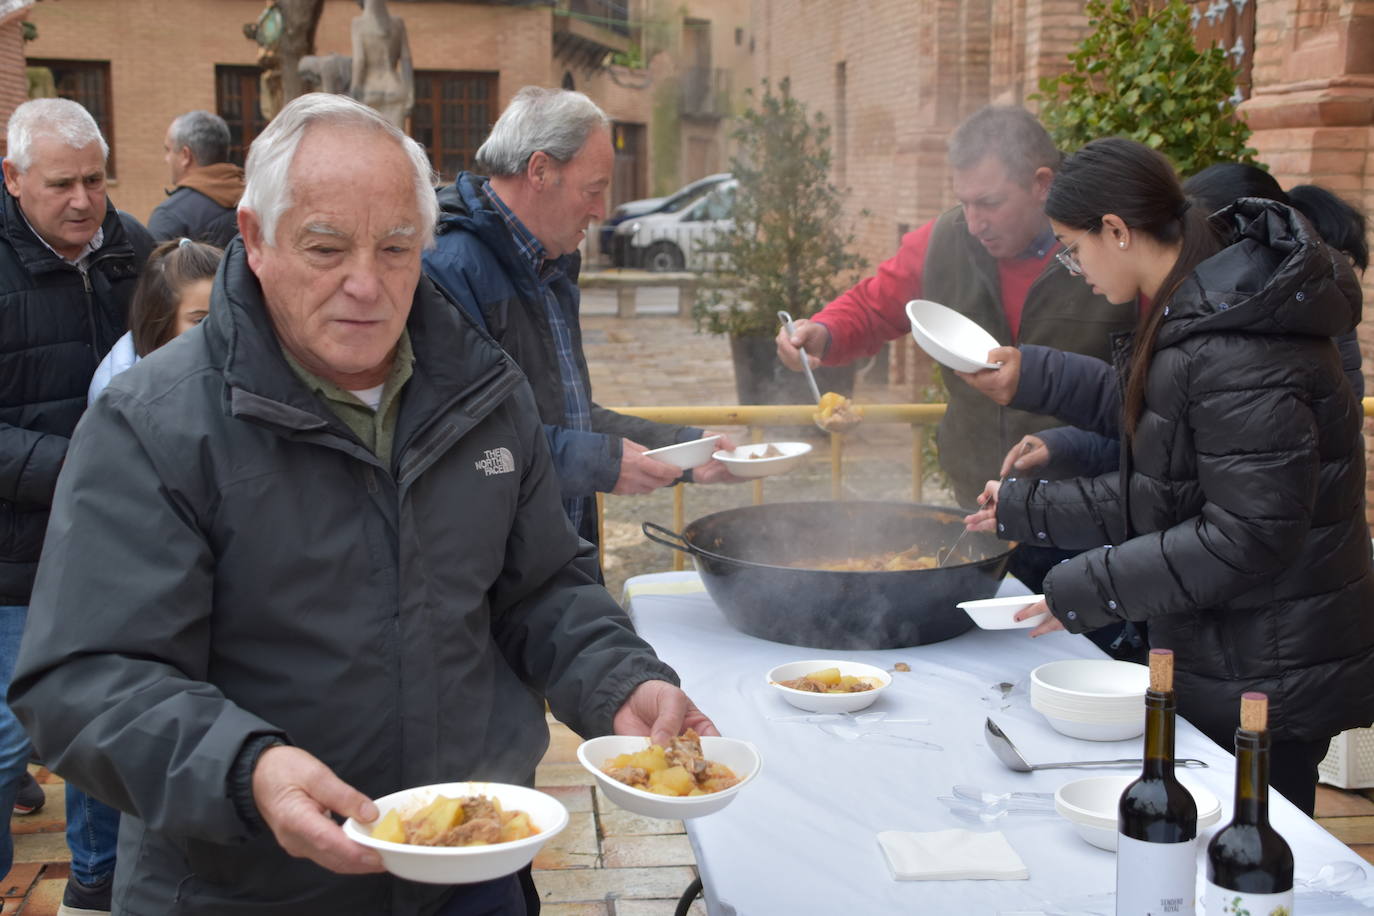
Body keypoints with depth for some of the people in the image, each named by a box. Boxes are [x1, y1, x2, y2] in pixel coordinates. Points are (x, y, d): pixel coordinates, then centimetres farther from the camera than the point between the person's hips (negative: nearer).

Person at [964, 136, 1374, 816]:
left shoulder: (1236, 352, -24)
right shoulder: (1187, 321, 9)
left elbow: (1248, 536, -25)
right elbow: (1155, 499, 14)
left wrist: (1085, 589, -19)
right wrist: (1026, 508, 16)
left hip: (1269, 678, -10)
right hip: (1222, 663, 10)